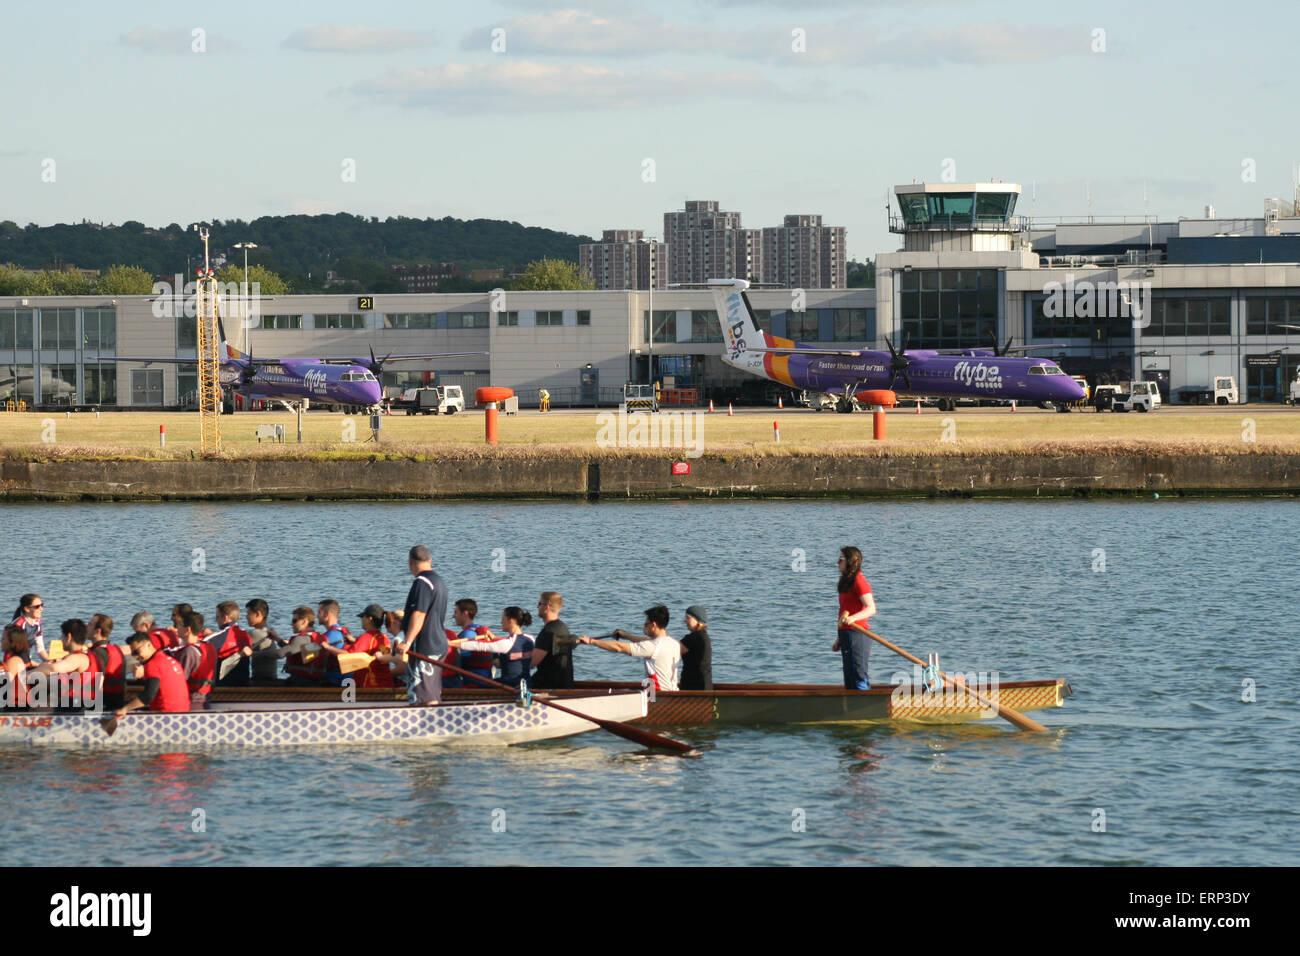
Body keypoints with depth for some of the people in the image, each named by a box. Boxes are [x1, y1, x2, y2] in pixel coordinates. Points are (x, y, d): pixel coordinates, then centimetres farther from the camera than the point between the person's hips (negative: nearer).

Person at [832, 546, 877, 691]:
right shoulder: (846, 582, 19)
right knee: (849, 681, 10)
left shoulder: (859, 581, -10)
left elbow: (871, 609, -20)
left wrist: (853, 618, -36)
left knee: (859, 678, -12)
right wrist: (839, 639, 23)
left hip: (857, 634, -10)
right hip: (846, 633, 10)